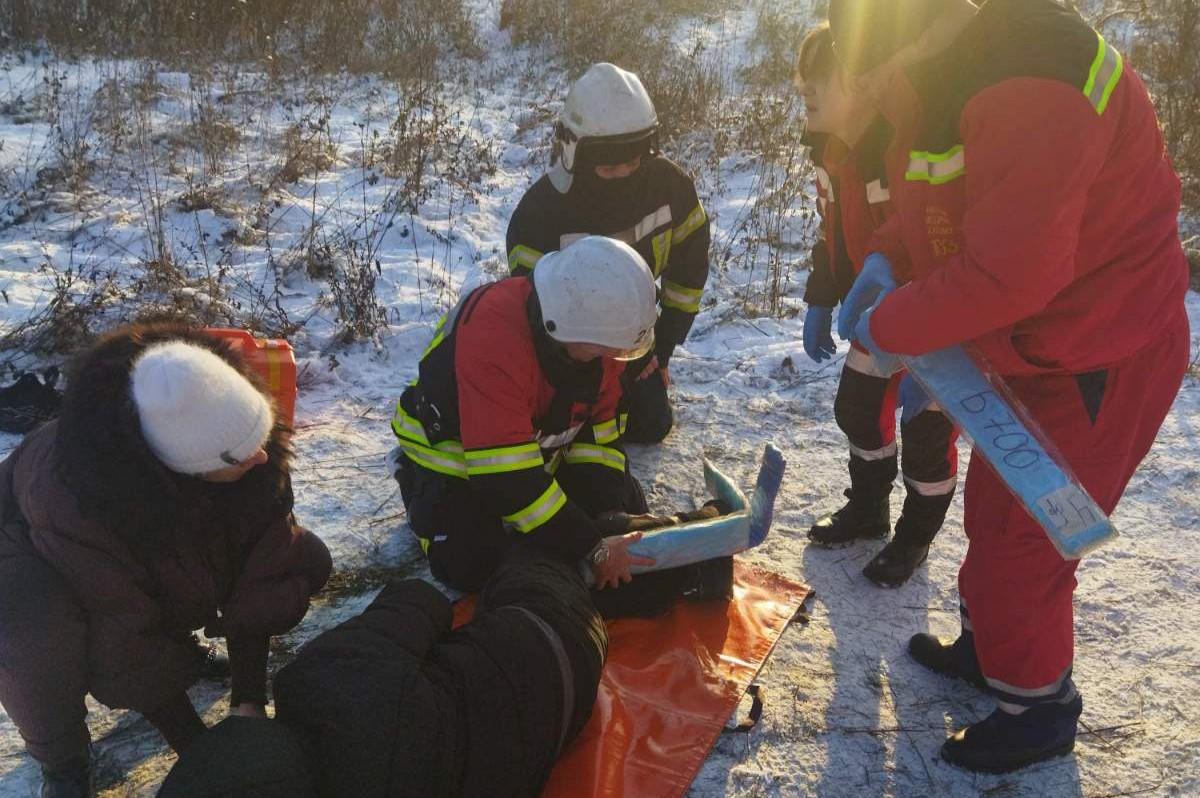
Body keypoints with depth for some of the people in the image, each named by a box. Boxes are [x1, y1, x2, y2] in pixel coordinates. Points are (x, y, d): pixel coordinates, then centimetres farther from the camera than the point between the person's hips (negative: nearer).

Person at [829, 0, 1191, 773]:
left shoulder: (1030, 96, -31)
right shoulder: (959, 82, 1)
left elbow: (1008, 272, -35)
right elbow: (932, 203, 13)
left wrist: (888, 326, -21)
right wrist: (885, 263, -6)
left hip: (1100, 360, -10)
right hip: (1036, 349, 10)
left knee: (1020, 539, 2)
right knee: (993, 510, 22)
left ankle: (1038, 707, 23)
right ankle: (989, 646, 43)